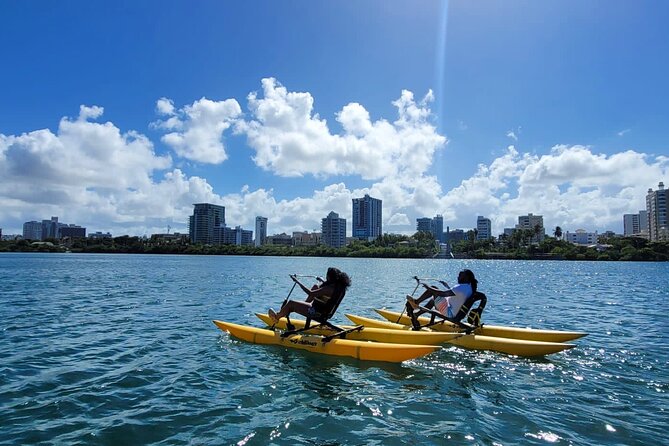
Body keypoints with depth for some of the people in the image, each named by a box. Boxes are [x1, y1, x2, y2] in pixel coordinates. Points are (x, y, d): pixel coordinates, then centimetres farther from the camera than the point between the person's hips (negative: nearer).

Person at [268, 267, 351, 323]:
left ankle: (277, 317, 24)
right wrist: (323, 281, 34)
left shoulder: (329, 289, -30)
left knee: (291, 303, 1)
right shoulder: (340, 286, -5)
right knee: (315, 287, 22)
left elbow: (310, 293, -30)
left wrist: (297, 281, -23)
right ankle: (305, 304, 28)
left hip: (317, 313, -9)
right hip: (325, 310, 9)